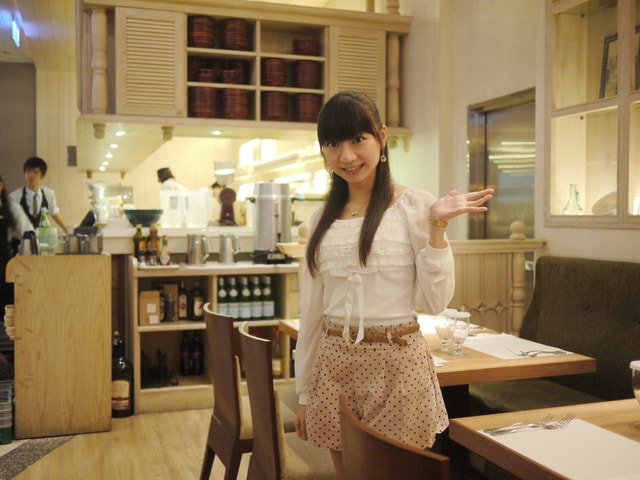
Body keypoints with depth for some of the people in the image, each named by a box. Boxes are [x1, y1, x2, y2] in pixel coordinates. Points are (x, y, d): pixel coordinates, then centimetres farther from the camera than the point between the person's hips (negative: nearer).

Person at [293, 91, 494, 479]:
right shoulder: (323, 219, 8)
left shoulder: (414, 205, -4)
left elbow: (436, 301, -8)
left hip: (397, 362, -4)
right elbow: (312, 310, 11)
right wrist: (304, 391, 13)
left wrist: (437, 225, -17)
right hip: (334, 363, 4)